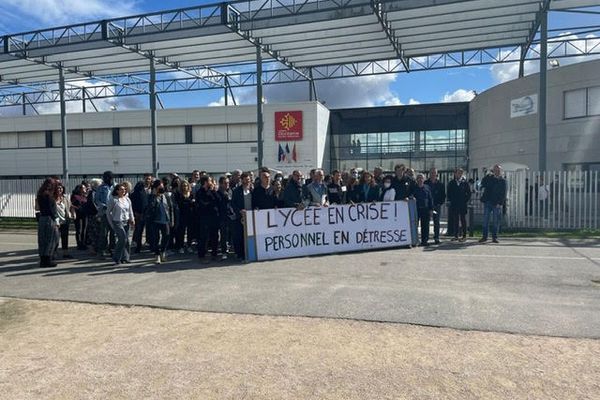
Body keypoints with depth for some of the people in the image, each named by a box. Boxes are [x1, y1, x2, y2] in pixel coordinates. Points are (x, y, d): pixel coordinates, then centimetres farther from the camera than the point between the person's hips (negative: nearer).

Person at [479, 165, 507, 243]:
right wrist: (487, 175, -11)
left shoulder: (503, 181, 3)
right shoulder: (489, 178, 11)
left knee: (496, 221, 2)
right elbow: (482, 183, -3)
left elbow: (503, 193, -2)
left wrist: (500, 203, -13)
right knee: (485, 220, 3)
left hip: (497, 204, -2)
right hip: (487, 202, 2)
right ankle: (484, 236, 9)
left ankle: (494, 237, 10)